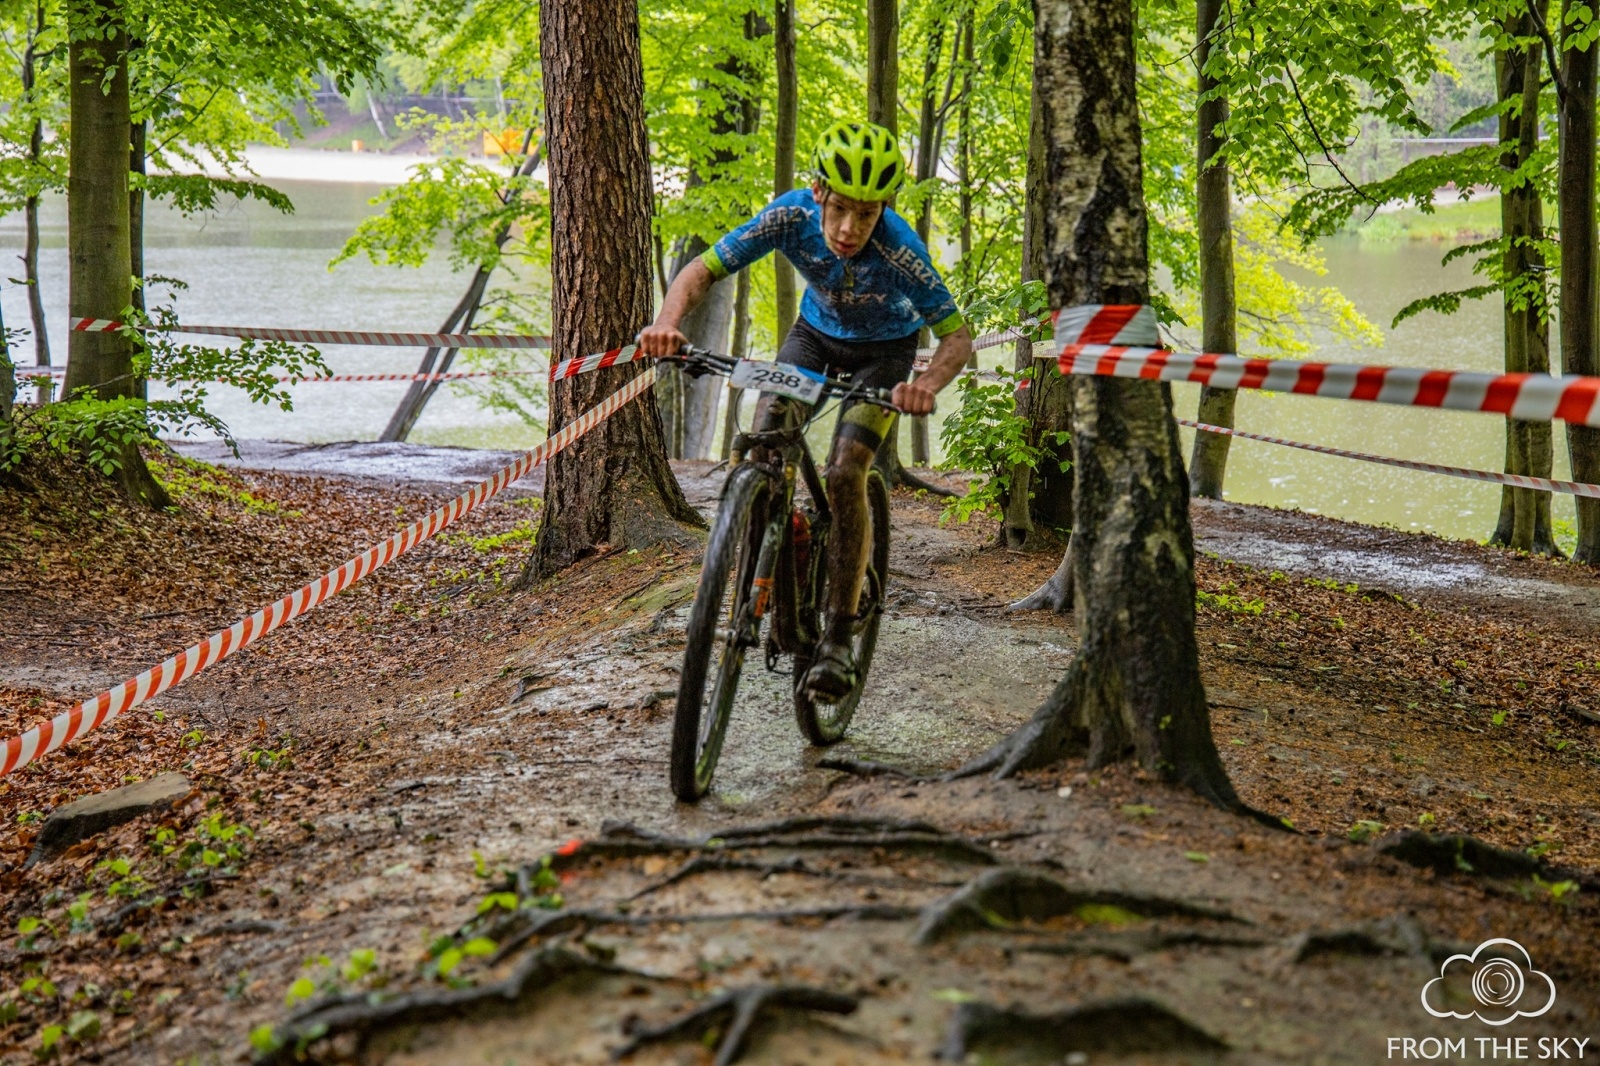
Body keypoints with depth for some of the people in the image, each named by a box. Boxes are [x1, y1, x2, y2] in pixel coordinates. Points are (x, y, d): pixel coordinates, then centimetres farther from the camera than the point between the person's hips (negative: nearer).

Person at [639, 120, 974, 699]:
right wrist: (667, 321, -45)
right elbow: (702, 270, -24)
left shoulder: (900, 251, -36)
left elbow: (958, 336, -30)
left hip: (884, 349, -3)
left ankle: (838, 638, -14)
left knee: (845, 473, -21)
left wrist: (928, 384, -52)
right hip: (816, 332, 3)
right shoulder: (792, 215, -29)